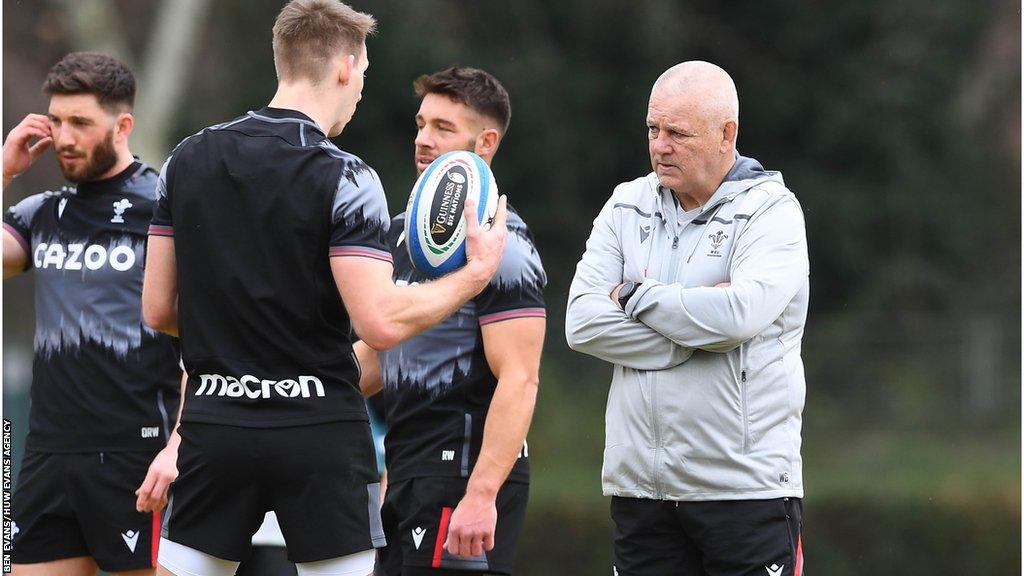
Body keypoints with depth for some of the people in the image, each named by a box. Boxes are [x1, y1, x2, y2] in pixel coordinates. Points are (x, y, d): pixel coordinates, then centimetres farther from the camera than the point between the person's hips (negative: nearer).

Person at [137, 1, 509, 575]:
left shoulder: (186, 161, 5)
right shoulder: (345, 178, -10)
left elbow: (158, 309, 8)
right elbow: (381, 323, -17)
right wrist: (475, 275, -4)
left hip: (214, 425, 4)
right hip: (321, 435, -4)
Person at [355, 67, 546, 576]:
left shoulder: (498, 242, -12)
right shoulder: (406, 229, 16)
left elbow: (519, 380, -19)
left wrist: (481, 495, -27)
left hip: (464, 473, -9)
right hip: (406, 472, 9)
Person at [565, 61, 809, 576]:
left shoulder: (771, 210, -2)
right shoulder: (627, 207, 12)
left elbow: (741, 314, -20)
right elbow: (583, 322, -1)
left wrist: (637, 297, -6)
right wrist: (695, 325, -10)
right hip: (640, 488, 4)